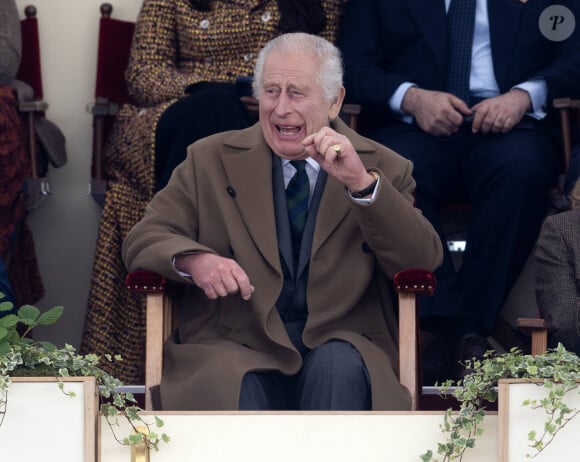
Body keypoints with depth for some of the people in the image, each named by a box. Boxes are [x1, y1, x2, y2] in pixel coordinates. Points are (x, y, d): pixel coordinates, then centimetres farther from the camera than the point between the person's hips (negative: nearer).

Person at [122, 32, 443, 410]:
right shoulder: (212, 160, 14)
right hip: (236, 347, 0)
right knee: (234, 384, -35)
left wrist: (362, 182, -18)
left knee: (337, 365, -35)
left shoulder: (382, 168, 10)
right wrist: (194, 260, -17)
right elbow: (143, 239, 7)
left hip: (337, 349, 0)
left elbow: (424, 262, -4)